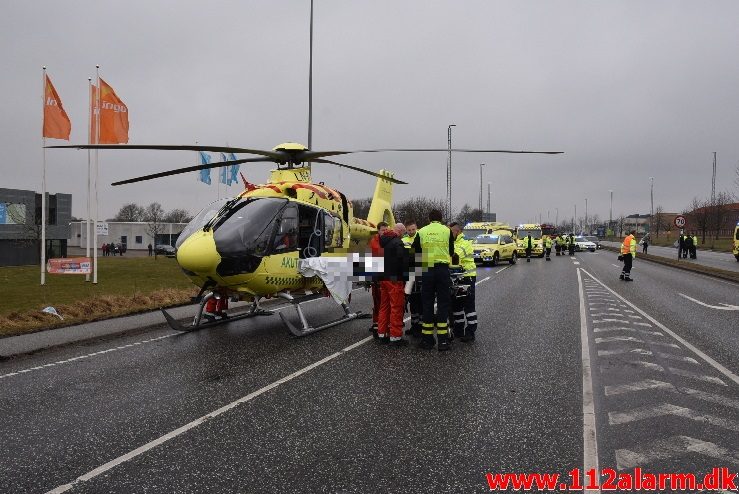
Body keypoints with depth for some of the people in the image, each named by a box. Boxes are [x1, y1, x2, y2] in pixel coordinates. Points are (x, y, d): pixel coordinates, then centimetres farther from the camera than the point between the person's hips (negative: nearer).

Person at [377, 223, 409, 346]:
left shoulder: (383, 241, 13)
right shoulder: (397, 242, -14)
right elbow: (404, 261, -19)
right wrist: (405, 276, -9)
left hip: (383, 278, 9)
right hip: (395, 279, -9)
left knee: (384, 307, 16)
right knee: (397, 308, -4)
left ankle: (382, 334, 22)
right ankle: (395, 337, -3)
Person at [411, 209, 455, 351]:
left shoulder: (421, 232, 6)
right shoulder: (447, 231, 3)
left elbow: (415, 253, 9)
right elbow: (451, 252, 10)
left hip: (427, 270, 1)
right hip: (443, 269, -1)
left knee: (427, 304, 8)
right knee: (443, 304, 4)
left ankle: (427, 339, 11)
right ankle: (443, 340, 2)